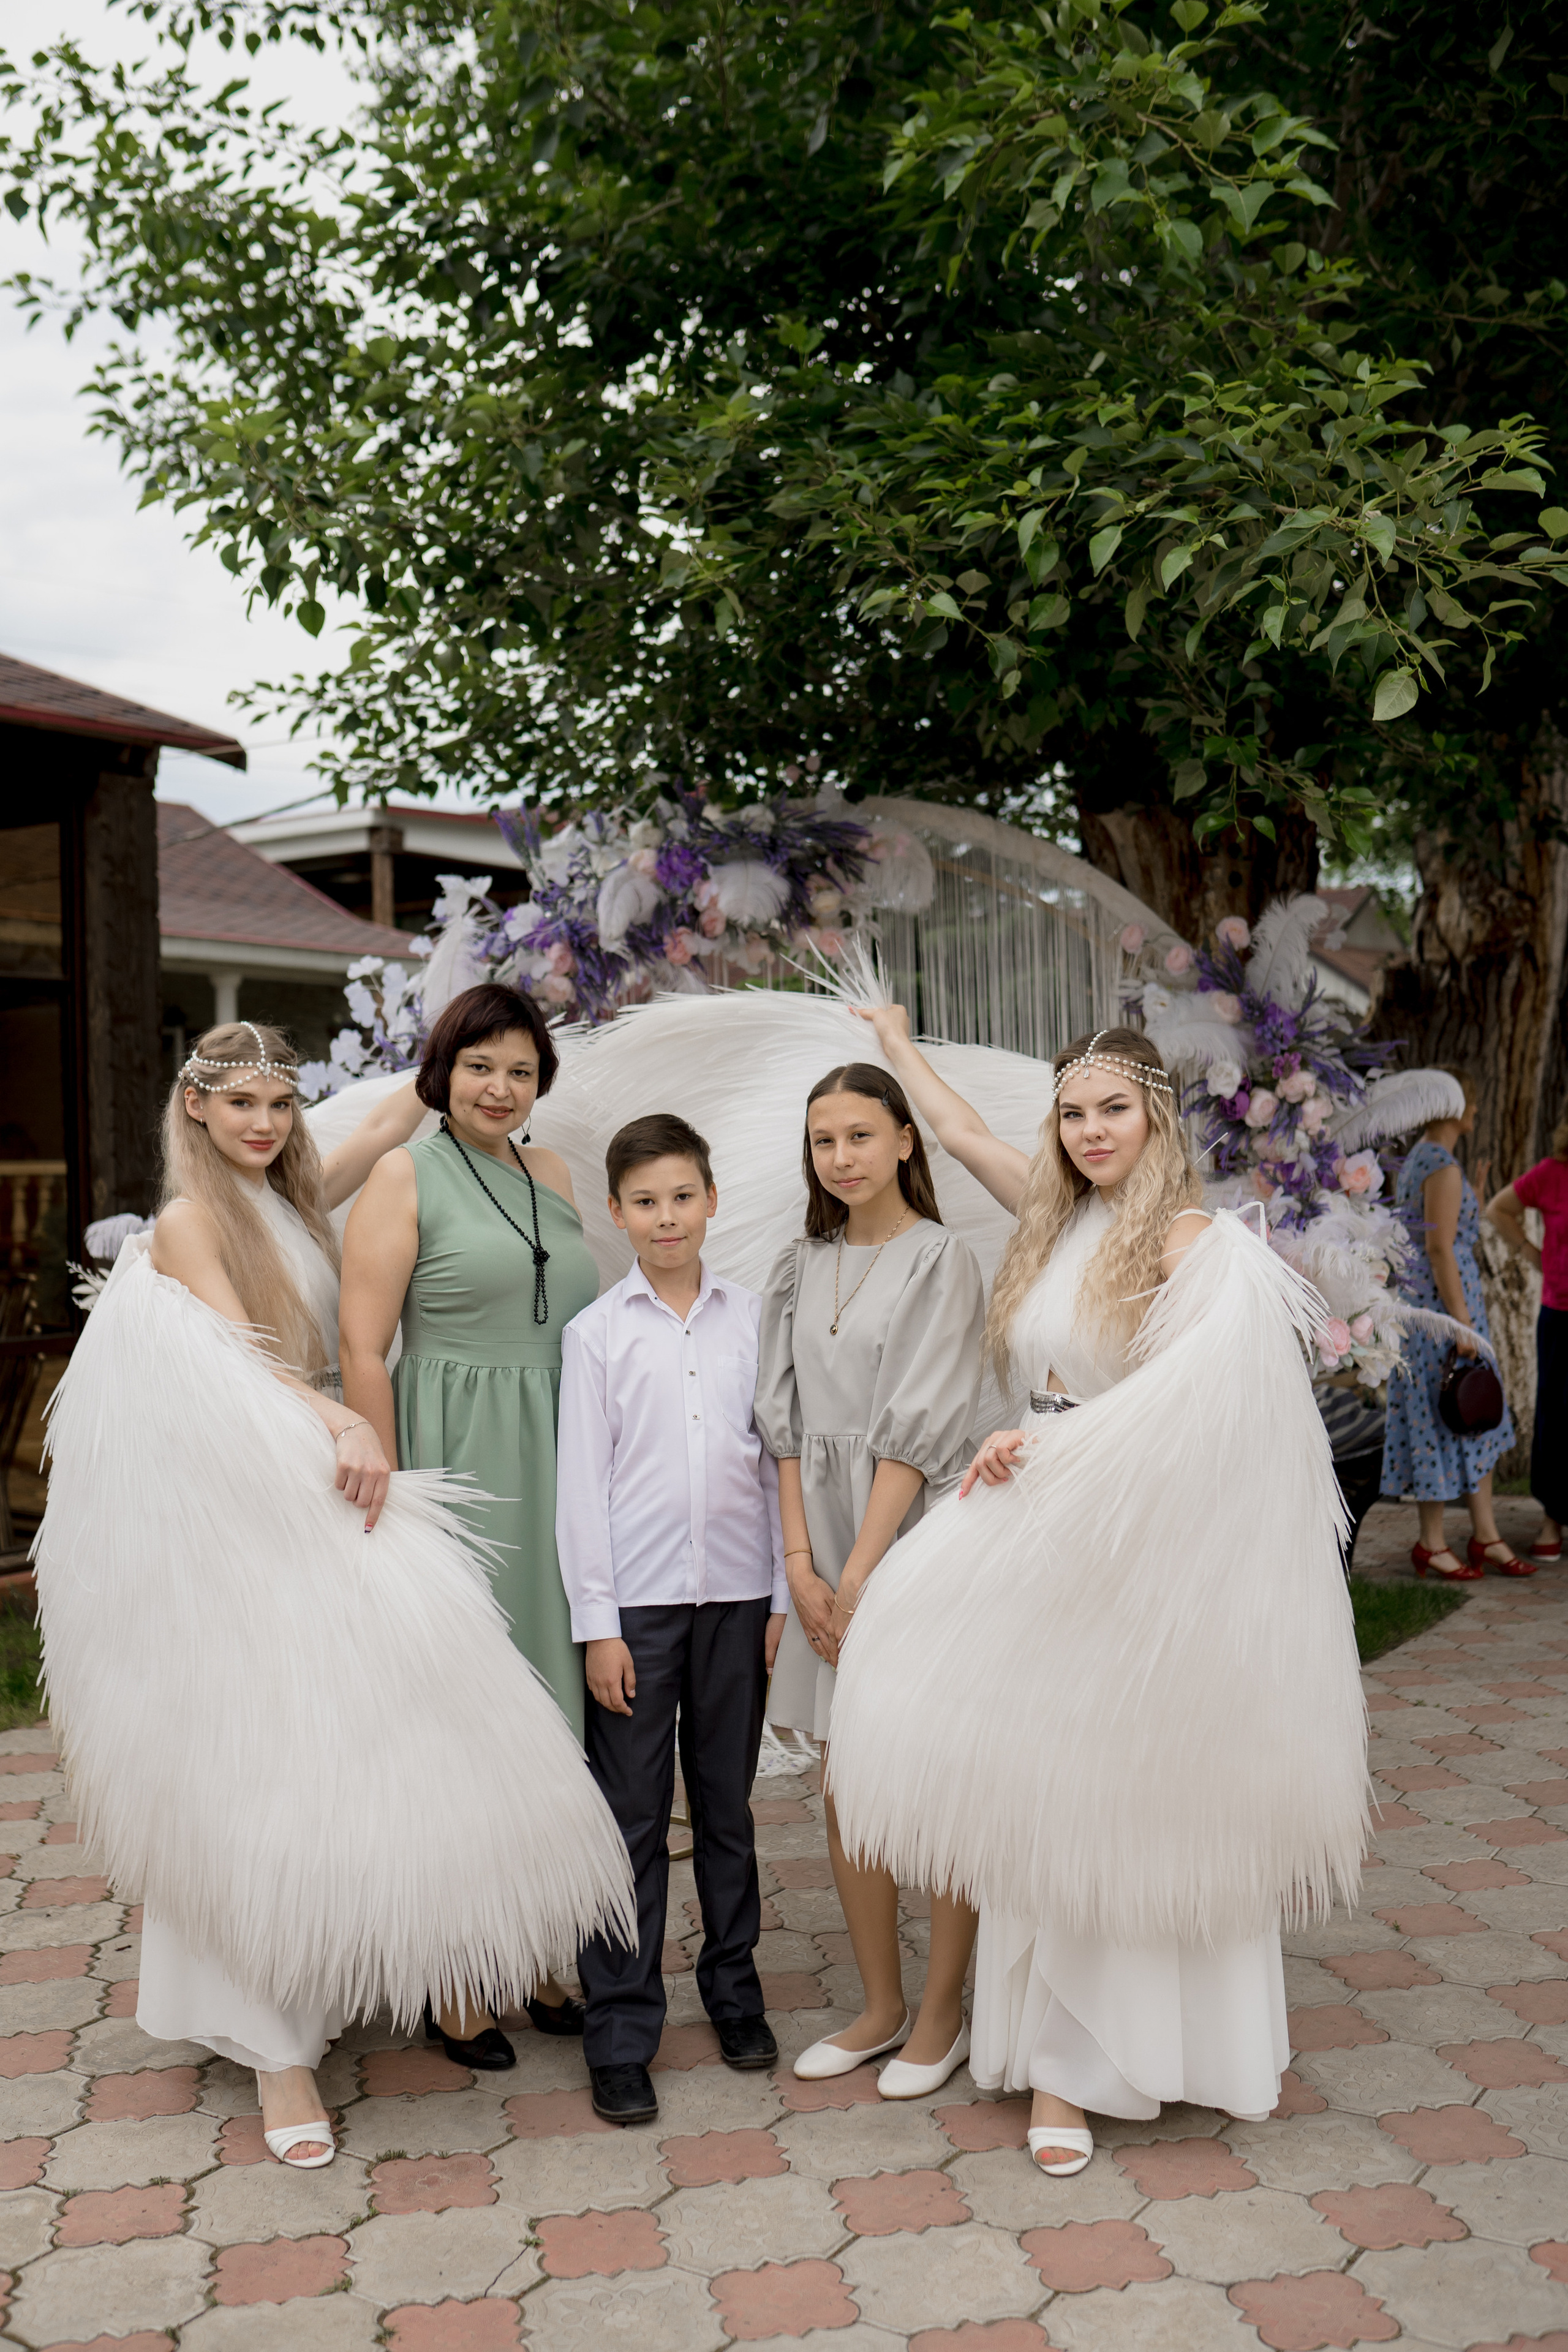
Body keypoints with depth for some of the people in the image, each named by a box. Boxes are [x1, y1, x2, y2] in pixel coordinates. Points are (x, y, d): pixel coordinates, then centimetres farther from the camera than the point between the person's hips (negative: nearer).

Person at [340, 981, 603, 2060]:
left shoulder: (554, 1173, 14)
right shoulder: (406, 1176, -3)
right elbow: (364, 1350, -8)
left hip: (557, 1471, 6)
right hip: (456, 1468, -5)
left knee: (552, 1710, 11)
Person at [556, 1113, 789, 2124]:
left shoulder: (753, 1317, 5)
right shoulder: (597, 1332, -1)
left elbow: (776, 1458, 7)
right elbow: (582, 1485, -2)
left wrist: (784, 1593, 4)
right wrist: (597, 1624, -5)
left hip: (736, 1596, 2)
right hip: (636, 1603, -2)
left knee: (727, 1806, 14)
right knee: (632, 1820, 3)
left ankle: (735, 1990, 31)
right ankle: (621, 2036, 13)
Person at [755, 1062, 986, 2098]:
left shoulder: (941, 1259, -8)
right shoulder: (804, 1267, 10)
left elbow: (918, 1430, -13)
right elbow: (788, 1421, 7)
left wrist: (859, 1574, -15)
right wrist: (802, 1563, -3)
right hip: (829, 1549, 6)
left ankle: (943, 2013, 19)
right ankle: (881, 2004, 25)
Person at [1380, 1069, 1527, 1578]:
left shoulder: (1415, 1160, 14)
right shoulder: (1444, 1168, -16)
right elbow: (1441, 1249, -20)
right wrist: (1462, 1323, -19)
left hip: (1418, 1298, 10)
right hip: (1442, 1302, -10)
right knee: (1444, 1420, -2)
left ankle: (1485, 1537, 17)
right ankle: (1431, 1545, 6)